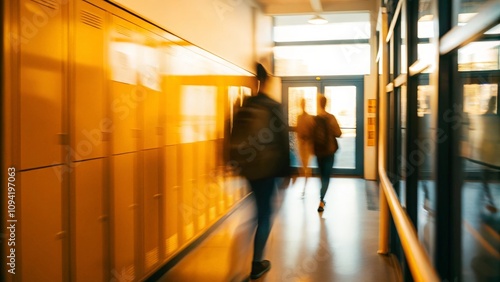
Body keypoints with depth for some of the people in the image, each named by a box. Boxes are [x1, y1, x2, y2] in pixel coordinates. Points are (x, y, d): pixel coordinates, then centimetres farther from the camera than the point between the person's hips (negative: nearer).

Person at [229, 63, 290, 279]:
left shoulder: (240, 106, 1)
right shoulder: (272, 106, -9)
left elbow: (233, 138, 3)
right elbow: (282, 140, -8)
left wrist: (233, 163, 12)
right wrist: (286, 169, -1)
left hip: (245, 166, 4)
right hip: (267, 167, -4)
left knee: (254, 210, 23)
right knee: (265, 213, 7)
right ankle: (256, 264, 11)